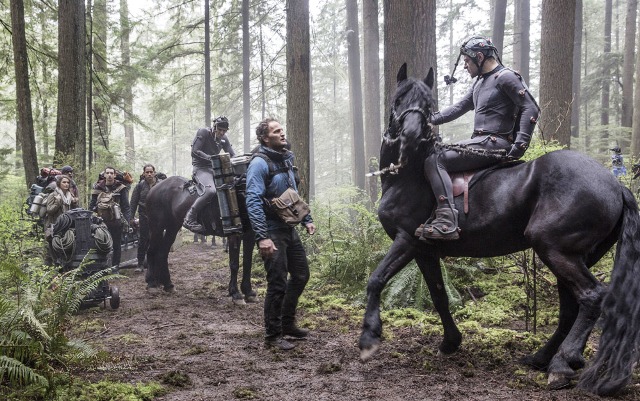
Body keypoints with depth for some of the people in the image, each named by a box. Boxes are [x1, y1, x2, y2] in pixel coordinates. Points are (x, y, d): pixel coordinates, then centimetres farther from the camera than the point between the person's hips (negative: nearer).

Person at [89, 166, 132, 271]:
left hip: (116, 222, -1)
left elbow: (126, 206, -3)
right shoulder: (98, 188, 6)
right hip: (101, 222, 2)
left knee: (116, 245, 6)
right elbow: (92, 205, 9)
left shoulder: (121, 188, 0)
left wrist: (127, 220, -13)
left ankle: (115, 266, 15)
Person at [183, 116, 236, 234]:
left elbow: (232, 155, 12)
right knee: (210, 190, -34)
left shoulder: (223, 139, 12)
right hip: (201, 168, -8)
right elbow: (194, 152, -15)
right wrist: (210, 158, -25)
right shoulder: (203, 133, -7)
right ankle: (189, 219, -30)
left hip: (215, 168, 8)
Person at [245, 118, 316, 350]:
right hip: (272, 233, -9)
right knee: (278, 285, -5)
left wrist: (306, 219, 15)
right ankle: (273, 335, 9)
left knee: (301, 275, 16)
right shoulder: (260, 163, -14)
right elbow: (253, 201, -21)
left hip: (289, 230, 9)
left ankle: (287, 324, 31)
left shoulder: (286, 160, 12)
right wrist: (262, 237, -28)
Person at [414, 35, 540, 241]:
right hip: (480, 141, 10)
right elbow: (459, 107, 26)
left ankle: (446, 221, -35)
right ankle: (435, 216, 10)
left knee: (434, 161, -22)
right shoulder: (481, 81, 22)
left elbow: (531, 109, -13)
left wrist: (520, 144, -21)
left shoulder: (506, 77, -7)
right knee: (433, 153, 17)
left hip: (494, 144, -10)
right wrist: (431, 119, 13)